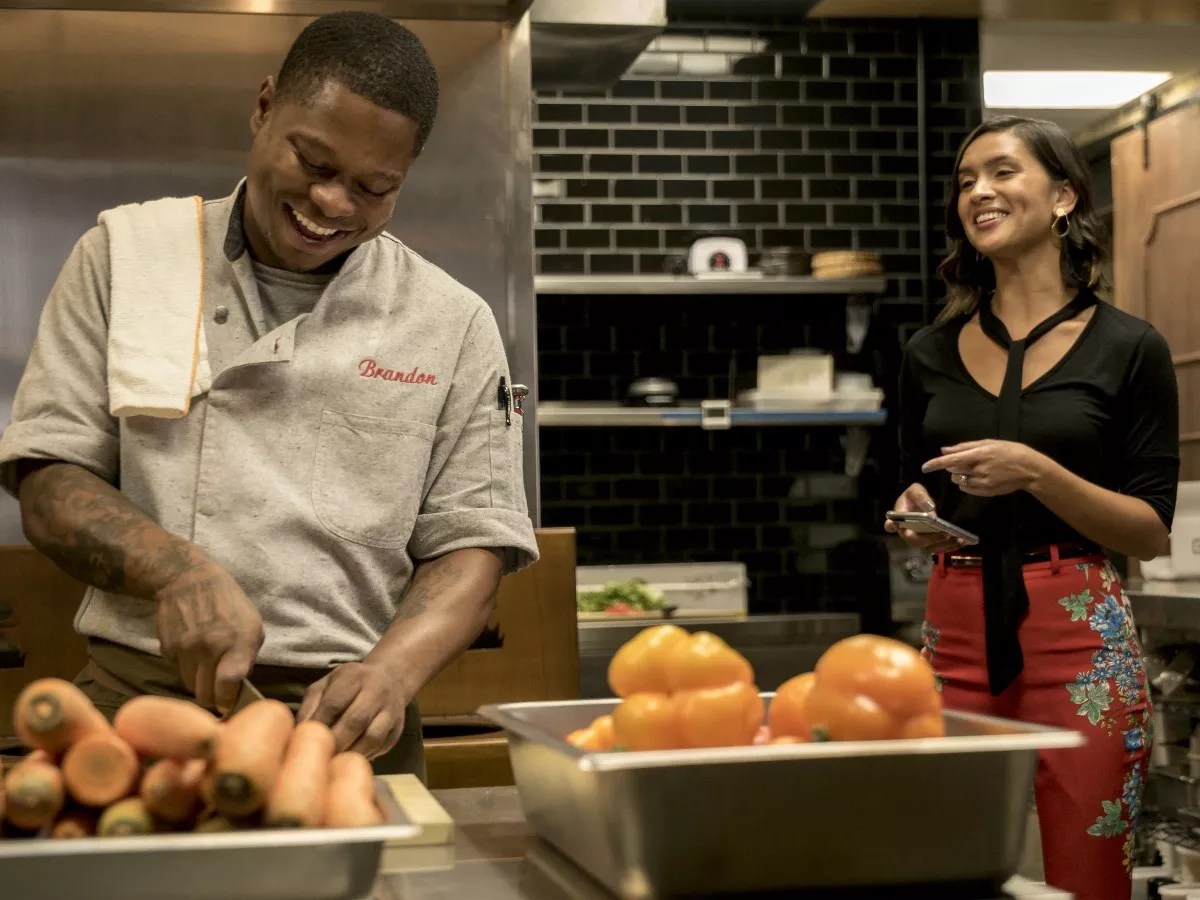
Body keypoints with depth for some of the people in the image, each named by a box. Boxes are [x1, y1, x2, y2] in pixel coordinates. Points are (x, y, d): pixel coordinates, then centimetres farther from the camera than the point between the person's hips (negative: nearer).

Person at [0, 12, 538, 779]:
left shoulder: (453, 325, 7)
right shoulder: (123, 259, 8)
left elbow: (470, 544, 6)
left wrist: (391, 672, -14)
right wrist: (174, 568, -16)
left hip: (343, 721, 0)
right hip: (137, 701, 0)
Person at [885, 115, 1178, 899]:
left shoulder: (1130, 349, 1)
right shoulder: (932, 354, 11)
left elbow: (1151, 532, -2)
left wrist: (1036, 474, -16)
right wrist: (917, 516, -3)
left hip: (1078, 636, -3)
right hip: (956, 628, 3)